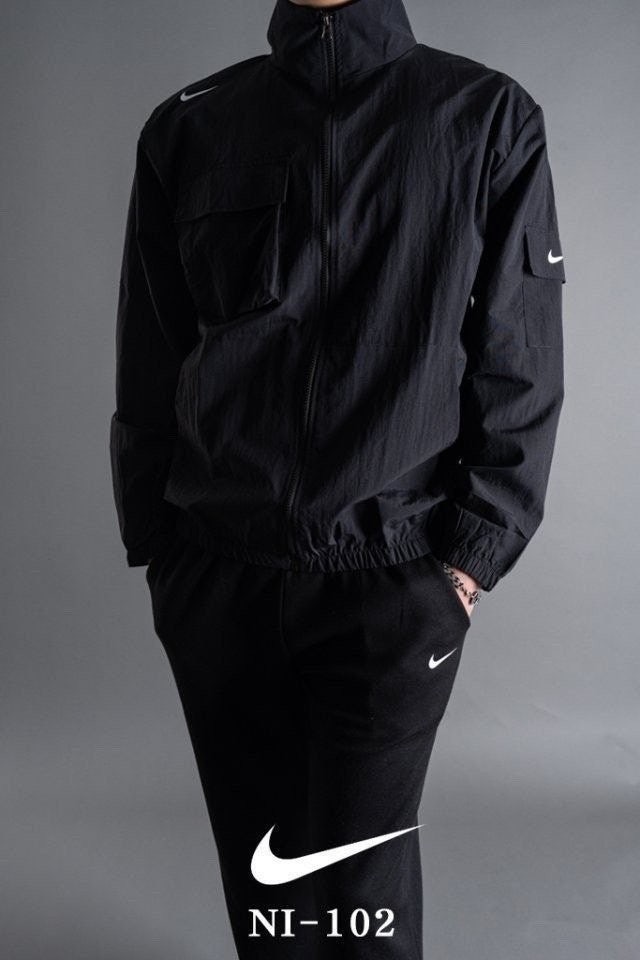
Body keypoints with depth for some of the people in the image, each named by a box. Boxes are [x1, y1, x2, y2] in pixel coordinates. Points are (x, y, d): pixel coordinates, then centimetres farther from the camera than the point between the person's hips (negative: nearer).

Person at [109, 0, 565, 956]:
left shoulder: (490, 118, 2)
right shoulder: (186, 129, 8)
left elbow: (522, 370, 0)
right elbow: (146, 367, 10)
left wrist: (470, 559, -6)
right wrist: (157, 550, 7)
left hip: (393, 580, -2)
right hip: (215, 580, 3)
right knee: (260, 877, 13)